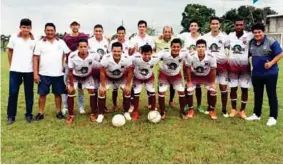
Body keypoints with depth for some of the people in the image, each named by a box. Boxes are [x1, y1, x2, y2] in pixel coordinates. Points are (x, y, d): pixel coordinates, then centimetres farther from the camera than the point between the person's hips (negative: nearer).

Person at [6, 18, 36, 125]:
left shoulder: (34, 40, -1)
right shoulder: (14, 37, 0)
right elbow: (9, 51, 10)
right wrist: (11, 64, 9)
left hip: (29, 70, 0)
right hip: (15, 70, 0)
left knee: (29, 93, 8)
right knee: (13, 93, 3)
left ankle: (29, 114, 21)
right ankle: (11, 116, 14)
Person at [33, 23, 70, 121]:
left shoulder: (61, 42, 5)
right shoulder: (40, 43, 2)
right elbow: (35, 59, -1)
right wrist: (35, 74, -7)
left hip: (58, 74, 1)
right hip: (44, 74, 0)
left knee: (58, 94, 9)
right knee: (42, 94, 4)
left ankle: (59, 112, 20)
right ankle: (41, 113, 15)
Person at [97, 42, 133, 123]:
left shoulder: (127, 59, -32)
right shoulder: (106, 58, -36)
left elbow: (129, 72, -16)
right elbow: (102, 72, -22)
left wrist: (128, 85, -14)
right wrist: (103, 86, -20)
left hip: (121, 77, 1)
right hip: (108, 77, -1)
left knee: (127, 91, -12)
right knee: (101, 91, -17)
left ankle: (126, 112, 9)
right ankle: (101, 114, -1)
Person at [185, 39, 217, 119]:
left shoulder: (211, 57, -31)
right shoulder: (191, 56, -31)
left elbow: (213, 70, -14)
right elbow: (188, 69, -15)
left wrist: (212, 83, -9)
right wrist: (189, 81, -11)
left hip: (207, 76, 0)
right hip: (194, 75, 0)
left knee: (213, 91, -11)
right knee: (189, 90, -13)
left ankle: (211, 111, 9)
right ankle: (191, 110, 6)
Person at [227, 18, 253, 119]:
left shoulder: (249, 36, -6)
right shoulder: (230, 35, 2)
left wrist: (246, 57, -11)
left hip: (245, 66, -1)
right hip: (232, 66, 2)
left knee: (244, 89, 3)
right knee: (233, 88, 6)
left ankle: (242, 110, 16)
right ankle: (233, 109, 20)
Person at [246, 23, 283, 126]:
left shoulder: (271, 42, -11)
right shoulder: (251, 43, 6)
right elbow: (248, 54, 21)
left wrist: (271, 63, -24)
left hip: (270, 74, -6)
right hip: (256, 74, 6)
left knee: (271, 95, 3)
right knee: (257, 94, 14)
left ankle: (273, 117, 12)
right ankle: (256, 114, 26)